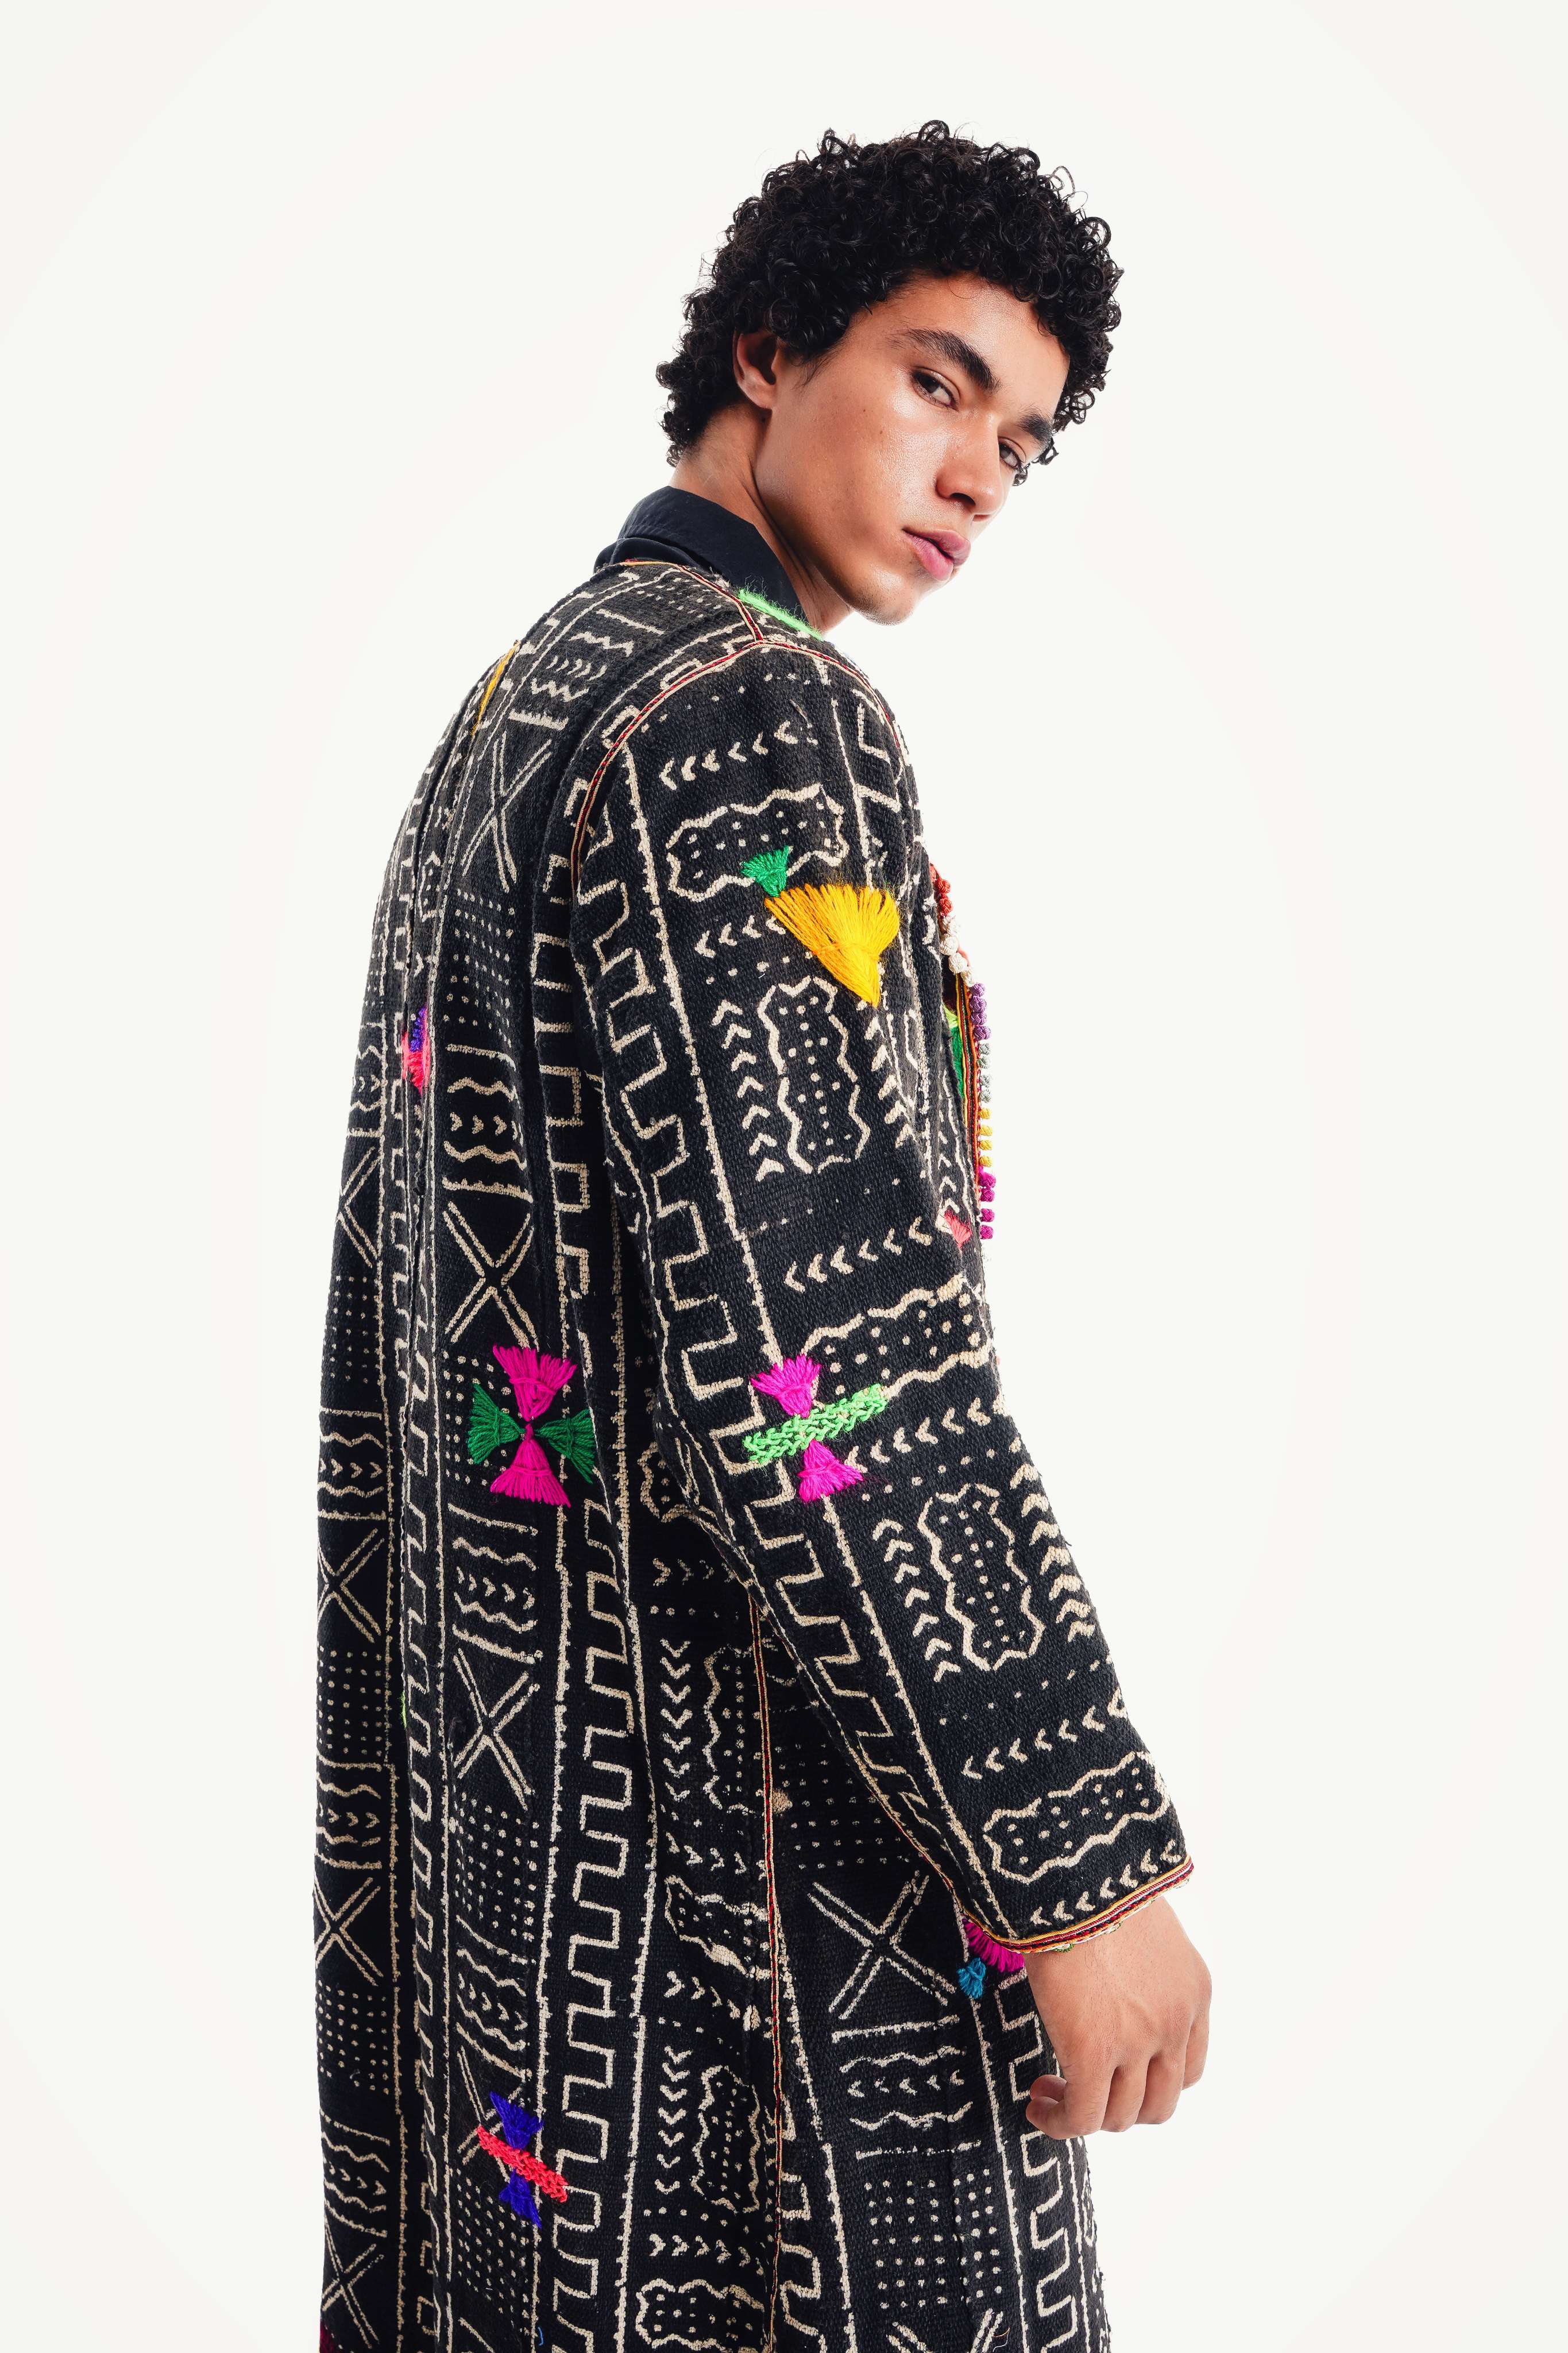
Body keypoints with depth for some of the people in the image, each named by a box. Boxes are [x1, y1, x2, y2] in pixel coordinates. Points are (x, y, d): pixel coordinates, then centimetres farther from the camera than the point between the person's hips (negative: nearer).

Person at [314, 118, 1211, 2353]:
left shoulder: (508, 709, 14)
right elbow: (822, 1353, -25)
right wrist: (1088, 1864, -20)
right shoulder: (757, 711, -17)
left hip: (510, 1755, 10)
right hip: (754, 1815, -10)